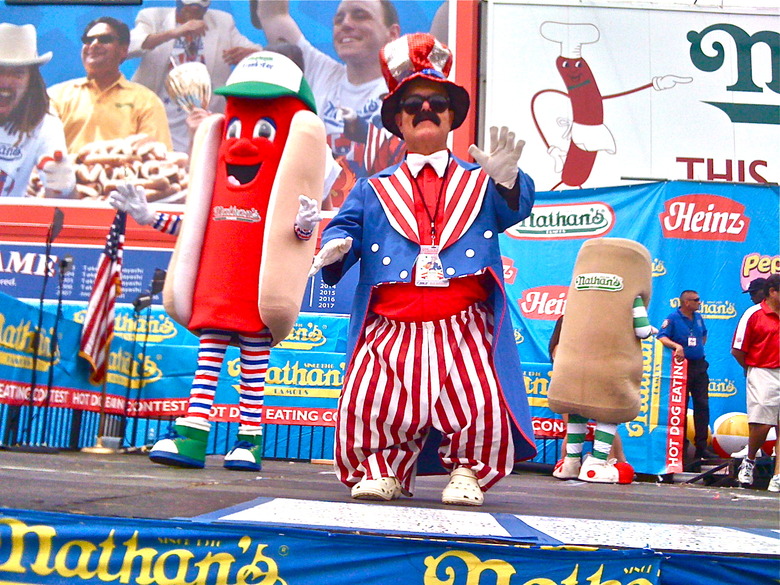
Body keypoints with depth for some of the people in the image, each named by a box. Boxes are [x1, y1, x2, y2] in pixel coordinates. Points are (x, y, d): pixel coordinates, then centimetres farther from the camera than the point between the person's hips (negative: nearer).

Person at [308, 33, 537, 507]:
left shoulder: (478, 182, 20)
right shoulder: (374, 190, 20)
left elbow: (513, 209, 3)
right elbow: (345, 227, 9)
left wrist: (505, 177, -19)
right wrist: (335, 248, -16)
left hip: (463, 328, 0)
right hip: (390, 329, 1)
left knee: (483, 407, -18)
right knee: (367, 406, -14)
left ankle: (467, 473, 9)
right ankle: (380, 472, 13)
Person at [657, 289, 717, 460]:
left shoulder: (698, 317, 11)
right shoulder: (673, 318, -9)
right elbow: (661, 337, -22)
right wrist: (676, 346, -34)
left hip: (699, 366, 6)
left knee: (702, 405, 3)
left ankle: (701, 446, 8)